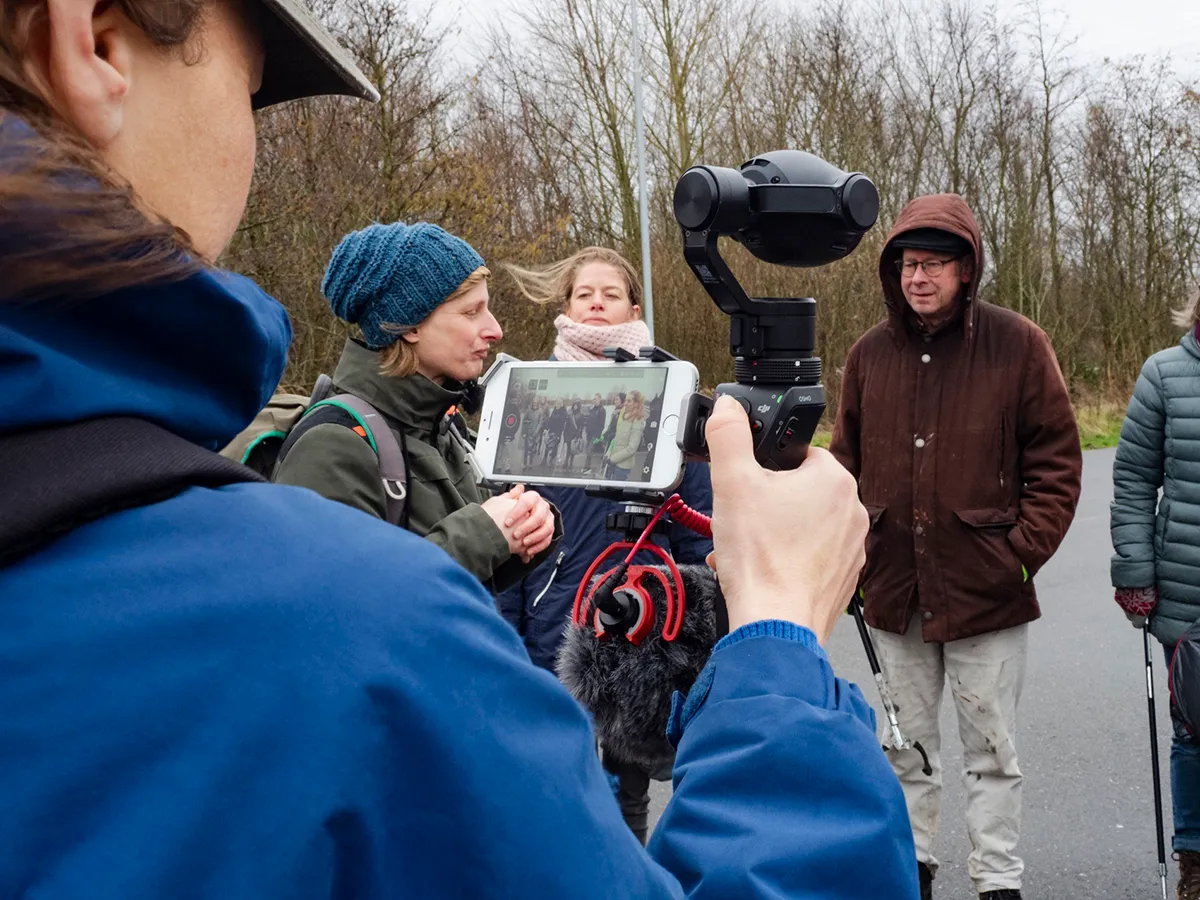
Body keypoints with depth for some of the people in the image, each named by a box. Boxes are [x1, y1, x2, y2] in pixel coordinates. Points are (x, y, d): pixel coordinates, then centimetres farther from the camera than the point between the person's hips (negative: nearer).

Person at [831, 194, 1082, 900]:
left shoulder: (1017, 344, -6)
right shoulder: (871, 353, 4)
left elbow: (1057, 459, -4)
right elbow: (847, 465, 10)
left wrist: (1025, 550, -10)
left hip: (986, 591, -4)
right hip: (894, 592, 4)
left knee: (993, 751, 7)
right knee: (907, 747, 17)